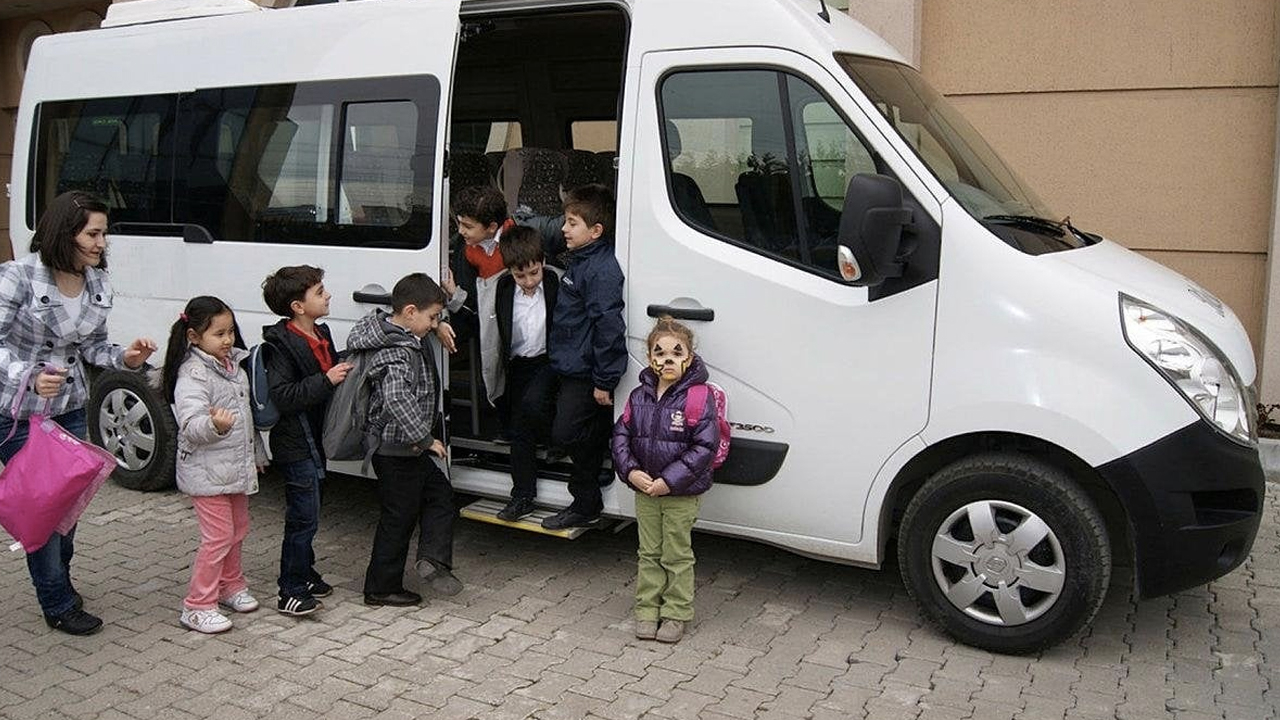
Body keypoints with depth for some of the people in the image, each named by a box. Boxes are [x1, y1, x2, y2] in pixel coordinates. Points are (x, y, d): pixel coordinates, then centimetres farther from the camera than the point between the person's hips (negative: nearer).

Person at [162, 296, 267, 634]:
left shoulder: (234, 365, 9)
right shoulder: (193, 374, -18)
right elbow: (191, 425, -28)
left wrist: (257, 454, 24)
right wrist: (215, 425, -49)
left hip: (235, 467, 9)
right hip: (206, 471, -9)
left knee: (238, 529, 18)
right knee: (218, 535, -6)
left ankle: (230, 586, 36)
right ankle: (197, 606, 5)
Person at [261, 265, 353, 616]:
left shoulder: (321, 334, 10)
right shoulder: (282, 345, -18)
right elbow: (283, 397, -26)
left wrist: (344, 372, 8)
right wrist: (326, 380, -29)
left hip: (312, 440, 9)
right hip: (295, 445, -9)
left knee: (305, 514, 19)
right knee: (304, 517, -6)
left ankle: (304, 574, 32)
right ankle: (290, 592, 3)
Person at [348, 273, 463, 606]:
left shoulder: (402, 339, 4)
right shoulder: (398, 354, -26)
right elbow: (397, 400, -38)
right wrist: (425, 438, -31)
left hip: (407, 448, 10)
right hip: (397, 450, -10)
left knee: (440, 493, 17)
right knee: (398, 517, 2)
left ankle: (433, 559, 9)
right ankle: (382, 588, 14)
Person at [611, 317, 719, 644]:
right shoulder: (639, 396, 1)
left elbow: (705, 446, -18)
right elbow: (621, 434, 5)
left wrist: (669, 481, -21)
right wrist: (631, 471, -11)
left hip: (681, 494, -5)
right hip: (644, 489, 5)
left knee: (677, 555, 7)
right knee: (649, 553, 15)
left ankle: (676, 614, 20)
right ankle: (647, 610, 27)